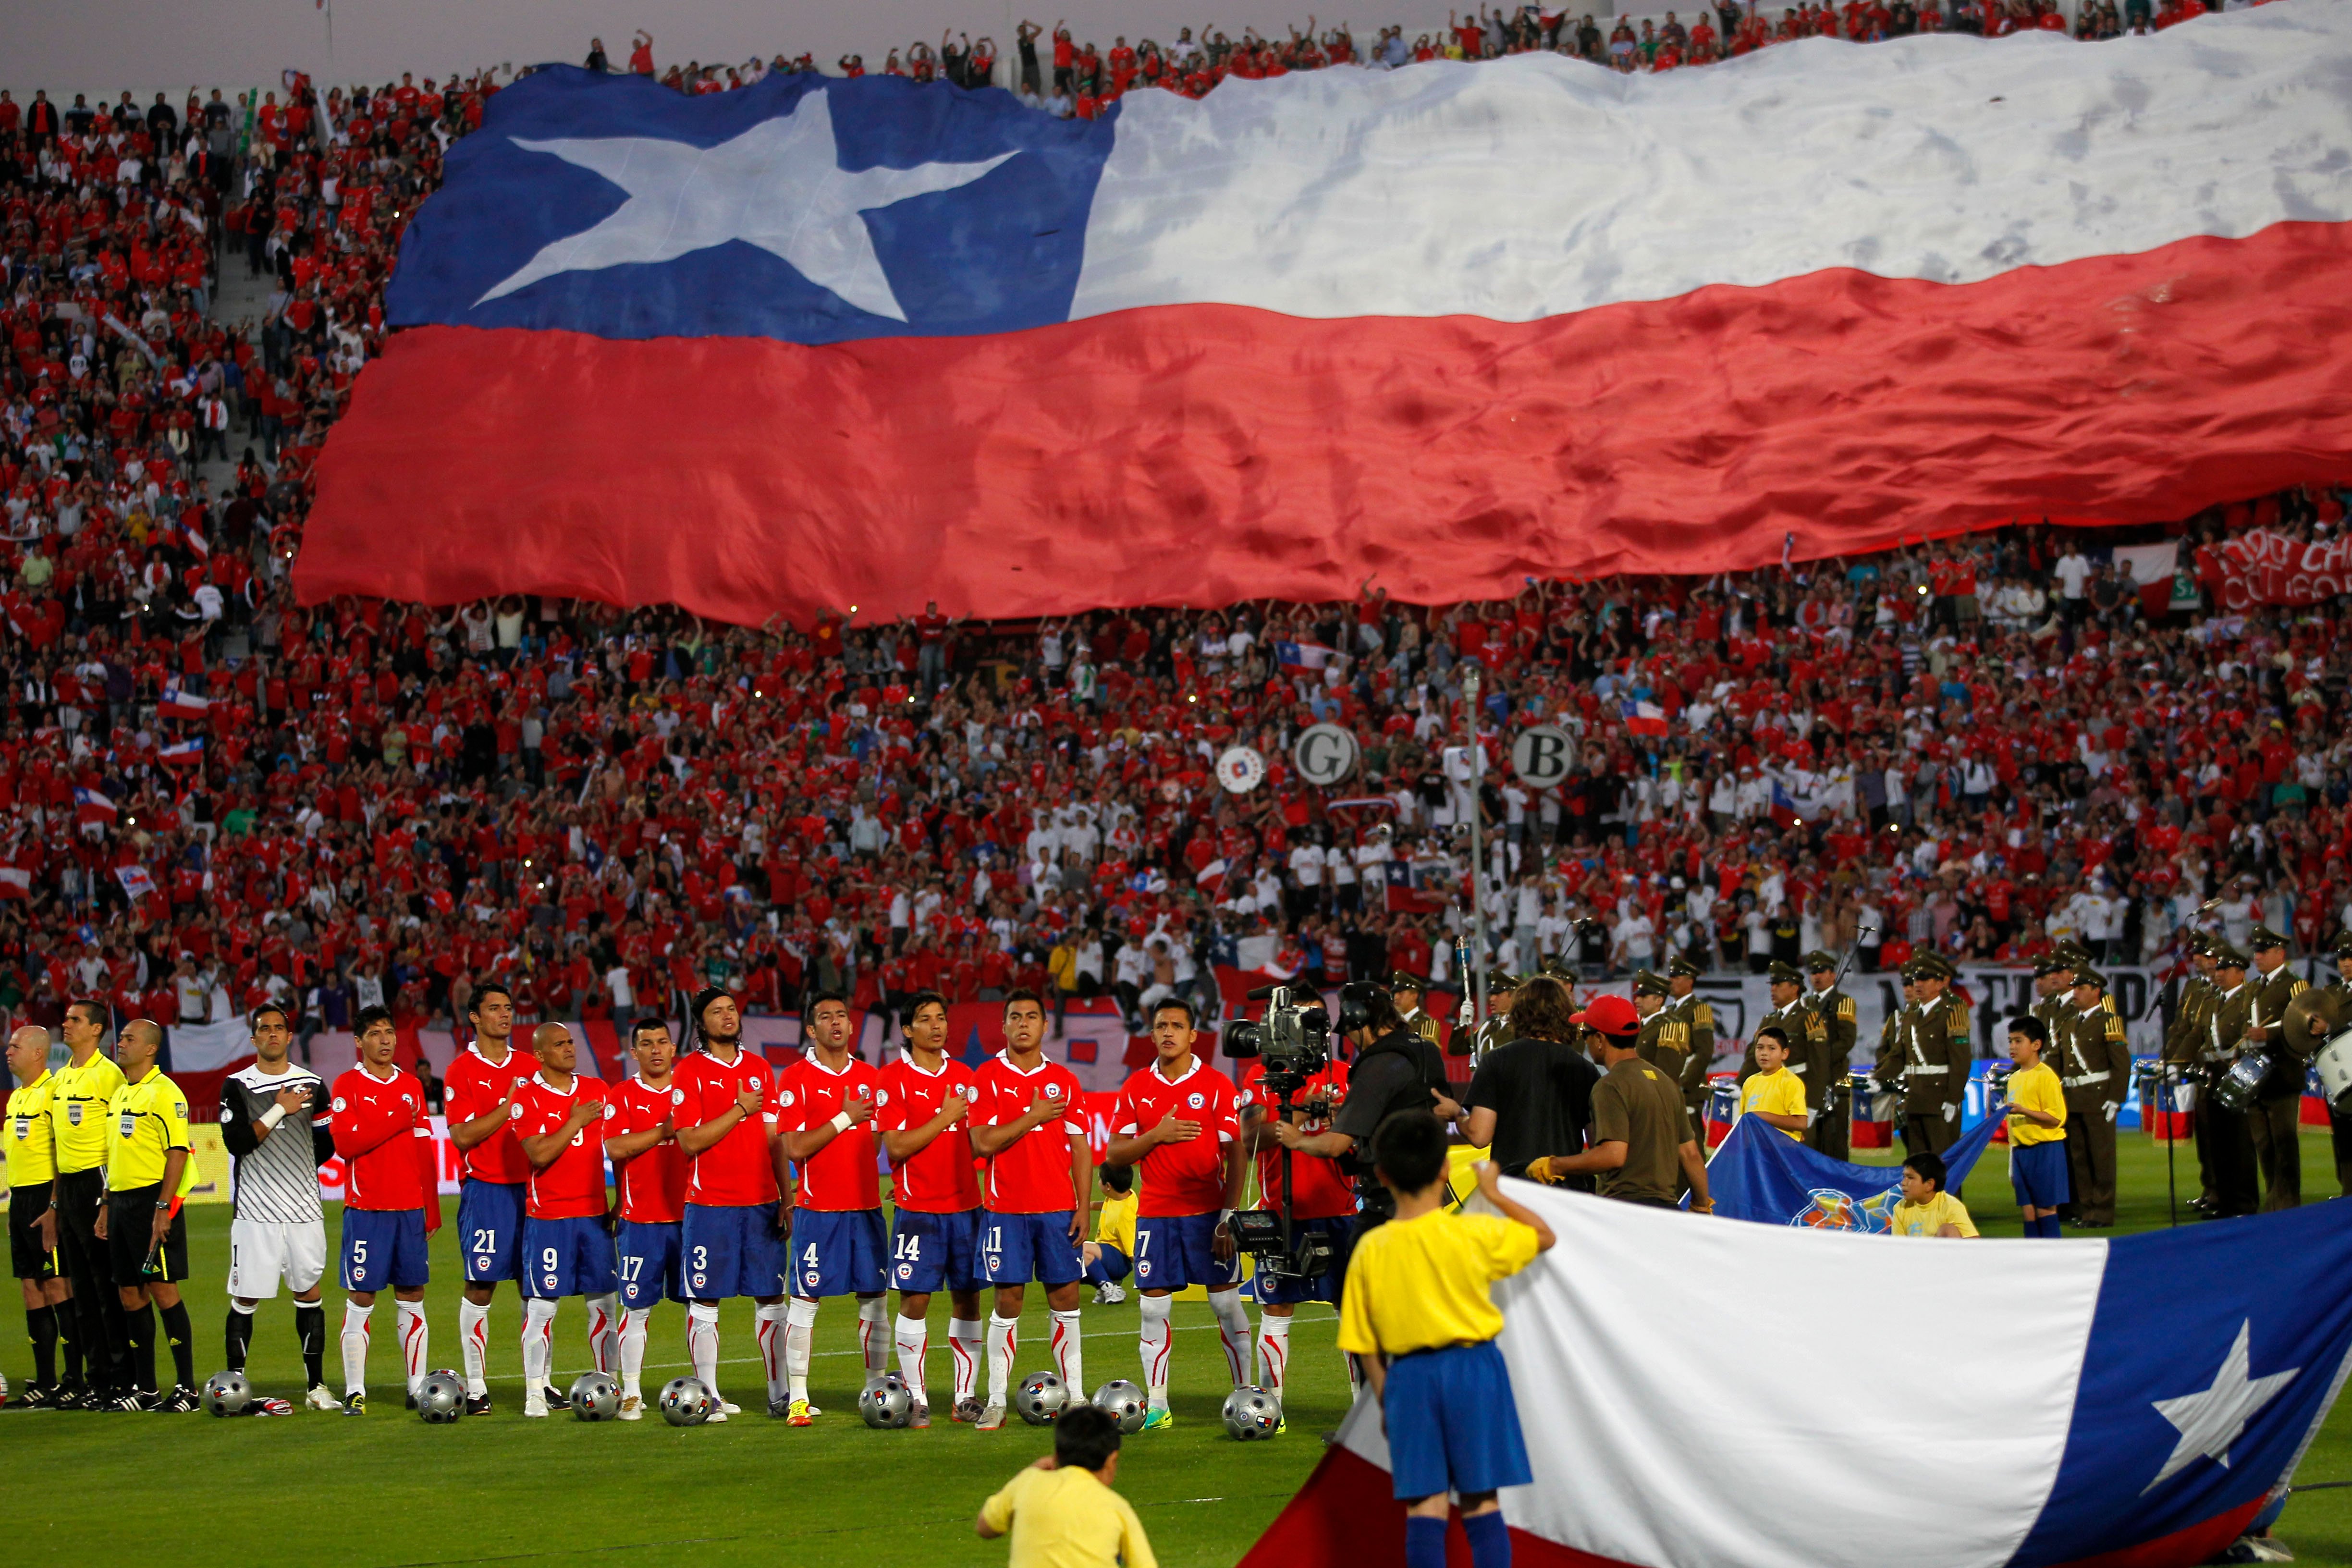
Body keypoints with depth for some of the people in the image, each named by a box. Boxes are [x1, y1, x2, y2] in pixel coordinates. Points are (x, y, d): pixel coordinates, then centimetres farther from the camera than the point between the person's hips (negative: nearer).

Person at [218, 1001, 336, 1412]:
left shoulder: (312, 1086, 9)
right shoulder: (237, 1086, 2)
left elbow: (327, 1147, 15)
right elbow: (236, 1141, -10)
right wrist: (280, 1110, -12)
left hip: (304, 1210, 2)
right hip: (255, 1212, -2)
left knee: (309, 1294, 6)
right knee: (245, 1299, -2)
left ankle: (316, 1386, 11)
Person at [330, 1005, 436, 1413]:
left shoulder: (412, 1087, 13)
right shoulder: (348, 1086, -2)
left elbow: (424, 1151, 14)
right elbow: (345, 1143, -15)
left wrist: (431, 1208, 10)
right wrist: (398, 1120, -12)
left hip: (410, 1208, 4)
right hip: (366, 1209, -4)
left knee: (412, 1296, 6)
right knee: (361, 1299, -3)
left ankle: (417, 1387, 11)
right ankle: (355, 1391, 1)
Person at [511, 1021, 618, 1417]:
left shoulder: (596, 1089, 10)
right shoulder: (527, 1096, -5)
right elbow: (539, 1155, -15)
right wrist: (576, 1123, -12)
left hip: (595, 1212, 5)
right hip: (548, 1216, -5)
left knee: (605, 1302, 5)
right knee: (542, 1305, -4)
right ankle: (536, 1392, 1)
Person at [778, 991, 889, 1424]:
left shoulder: (869, 1077, 11)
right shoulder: (796, 1078, -4)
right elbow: (795, 1148, -11)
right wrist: (846, 1119, -12)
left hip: (867, 1206, 5)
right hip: (818, 1208, -5)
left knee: (873, 1298, 5)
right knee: (805, 1300, -3)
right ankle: (797, 1397, 0)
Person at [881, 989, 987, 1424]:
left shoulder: (963, 1076, 12)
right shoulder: (893, 1079, -4)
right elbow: (896, 1146, -12)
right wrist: (945, 1117, -11)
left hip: (965, 1204, 5)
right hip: (917, 1208, -5)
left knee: (968, 1298, 5)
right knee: (915, 1300, -6)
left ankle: (965, 1397, 10)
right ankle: (916, 1398, 0)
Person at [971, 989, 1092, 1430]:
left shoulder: (1064, 1081, 9)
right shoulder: (987, 1078, 1)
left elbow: (1080, 1149, 9)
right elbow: (983, 1143, -9)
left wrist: (1083, 1208, 1)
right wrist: (1033, 1118, -11)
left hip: (1058, 1210, 2)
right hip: (1006, 1209, -2)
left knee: (1066, 1298, 1)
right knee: (1008, 1301, -2)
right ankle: (997, 1402, 3)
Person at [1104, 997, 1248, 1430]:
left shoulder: (1216, 1085, -2)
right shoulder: (1137, 1087, 8)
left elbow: (1236, 1155, -4)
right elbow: (1115, 1154, 7)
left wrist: (1229, 1217, -11)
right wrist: (1155, 1136, -11)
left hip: (1207, 1211, -3)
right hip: (1154, 1213, 3)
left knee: (1226, 1303, -1)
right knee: (1154, 1308, 1)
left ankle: (1245, 1393, 9)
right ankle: (1156, 1407, 5)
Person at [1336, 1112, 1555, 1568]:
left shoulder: (1371, 1251, -3)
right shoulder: (1474, 1233, -8)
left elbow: (1364, 1343, 3)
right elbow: (1545, 1236, 9)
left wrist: (1385, 1400, 15)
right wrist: (1494, 1193, 18)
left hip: (1409, 1378, 1)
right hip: (1473, 1369, -1)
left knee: (1425, 1504, 4)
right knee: (1481, 1501, 3)